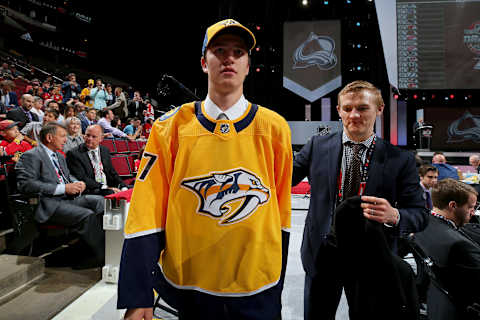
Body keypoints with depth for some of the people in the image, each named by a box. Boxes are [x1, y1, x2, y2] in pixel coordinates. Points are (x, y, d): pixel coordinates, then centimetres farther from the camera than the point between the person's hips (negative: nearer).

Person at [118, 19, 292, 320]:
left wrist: (276, 290, 7)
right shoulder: (171, 127, -5)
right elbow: (146, 213, -6)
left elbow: (281, 213, 1)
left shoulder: (274, 127, -4)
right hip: (186, 287, 1)